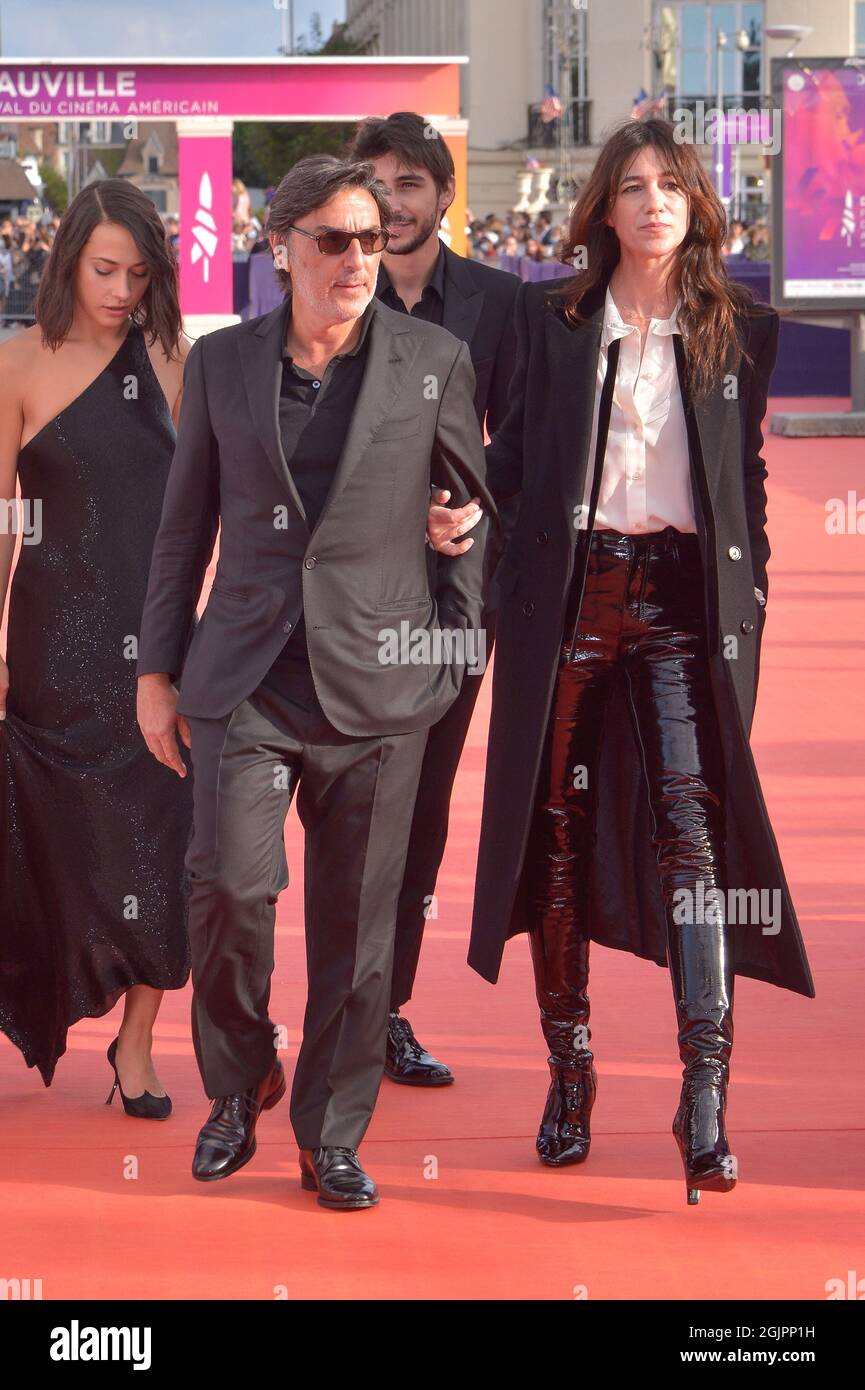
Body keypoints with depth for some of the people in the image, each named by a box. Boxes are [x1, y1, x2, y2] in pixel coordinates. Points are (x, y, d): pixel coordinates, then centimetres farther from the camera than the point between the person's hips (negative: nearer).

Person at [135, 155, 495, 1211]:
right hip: (247, 676, 0)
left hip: (376, 678, 0)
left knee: (357, 920, 2)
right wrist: (157, 667, 11)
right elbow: (185, 522, 12)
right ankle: (238, 1085, 14)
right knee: (227, 883, -13)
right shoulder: (221, 362, 8)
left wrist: (455, 646, 8)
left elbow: (474, 508, 13)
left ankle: (332, 1138, 17)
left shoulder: (434, 362, 4)